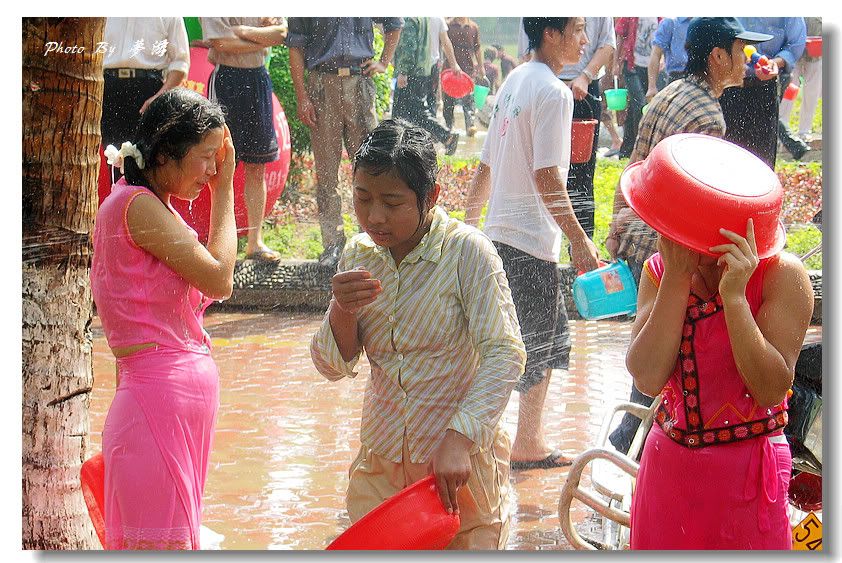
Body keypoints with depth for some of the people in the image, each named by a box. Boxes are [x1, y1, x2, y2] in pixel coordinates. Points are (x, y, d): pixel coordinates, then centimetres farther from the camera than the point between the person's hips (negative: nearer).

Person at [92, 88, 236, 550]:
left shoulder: (157, 207, 17)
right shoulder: (136, 204, -13)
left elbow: (217, 287, 19)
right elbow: (219, 278, -12)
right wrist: (224, 189, -4)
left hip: (187, 401, 10)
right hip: (158, 397, -10)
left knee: (177, 542, 12)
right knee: (162, 545, -9)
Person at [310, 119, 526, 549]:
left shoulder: (467, 251, -13)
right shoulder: (359, 255, 3)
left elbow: (504, 354, -17)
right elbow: (332, 367, 6)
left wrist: (459, 438, -29)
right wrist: (342, 310, -15)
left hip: (460, 461, -4)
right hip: (381, 462, 4)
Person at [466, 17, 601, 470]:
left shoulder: (514, 82, 12)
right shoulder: (552, 92, -15)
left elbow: (486, 165, 16)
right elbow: (547, 179, -21)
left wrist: (469, 221, 23)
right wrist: (580, 240, -19)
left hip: (501, 232, 10)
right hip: (530, 242, -10)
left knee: (549, 341, 18)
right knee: (524, 350, -3)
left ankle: (530, 444, 25)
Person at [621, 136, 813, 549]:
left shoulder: (781, 275, -15)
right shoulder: (659, 271, -2)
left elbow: (773, 390, -22)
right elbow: (648, 378, -16)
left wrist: (734, 296, -28)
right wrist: (677, 278, -20)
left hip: (744, 472, -4)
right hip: (667, 464, 4)